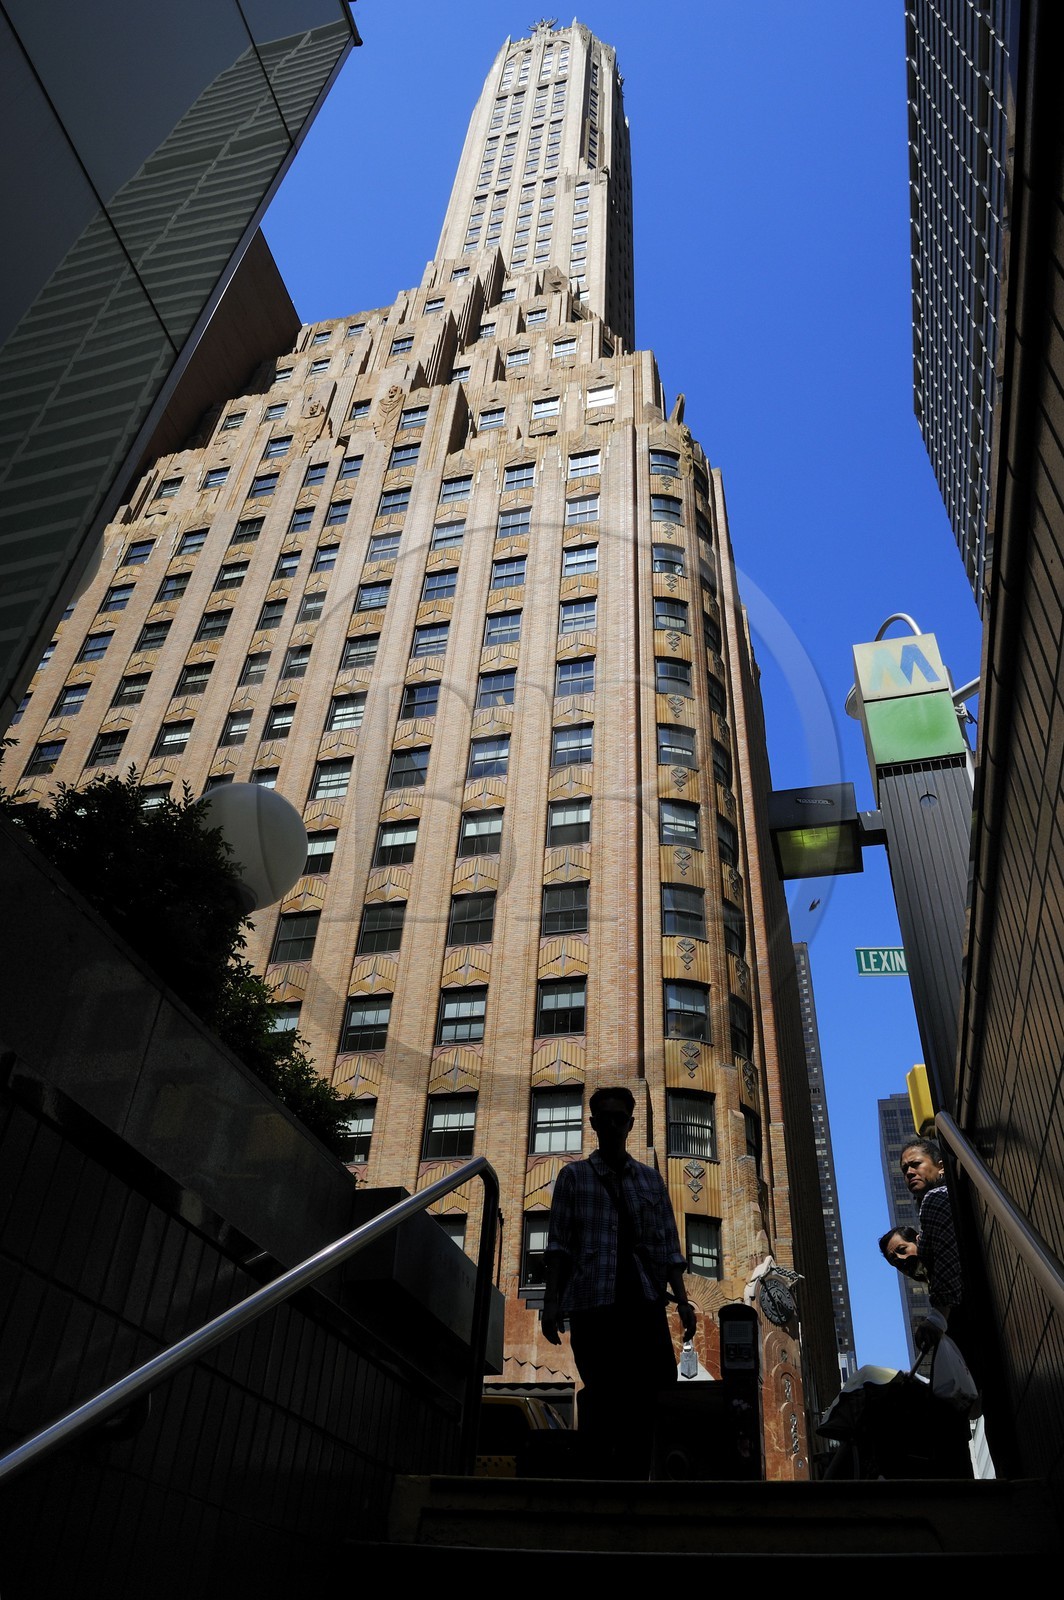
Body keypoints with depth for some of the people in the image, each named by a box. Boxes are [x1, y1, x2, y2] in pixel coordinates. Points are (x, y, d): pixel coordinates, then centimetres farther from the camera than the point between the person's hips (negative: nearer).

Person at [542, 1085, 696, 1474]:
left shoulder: (651, 1179, 17)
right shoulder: (574, 1175, 10)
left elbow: (668, 1247, 14)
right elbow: (559, 1243, 4)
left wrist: (682, 1300, 5)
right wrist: (551, 1300, -5)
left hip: (644, 1301, 2)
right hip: (593, 1301, -2)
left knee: (647, 1398, -6)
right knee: (601, 1401, -3)